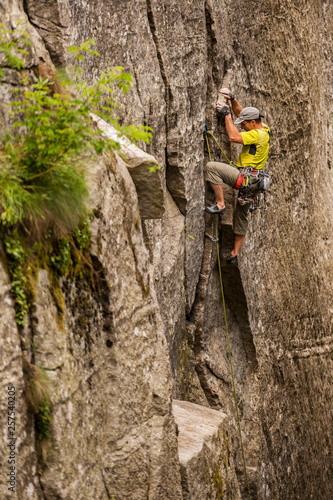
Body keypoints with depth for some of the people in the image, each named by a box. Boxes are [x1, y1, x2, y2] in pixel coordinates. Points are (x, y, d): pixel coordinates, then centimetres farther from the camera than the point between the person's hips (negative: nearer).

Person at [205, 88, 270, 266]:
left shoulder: (256, 134, -14)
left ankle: (220, 204, -18)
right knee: (241, 217, 18)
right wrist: (232, 99, 14)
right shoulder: (263, 130, 15)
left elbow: (234, 137, -25)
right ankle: (235, 255, 24)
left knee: (212, 167, -20)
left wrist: (227, 114, -15)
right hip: (253, 183, 11)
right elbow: (240, 113, 25)